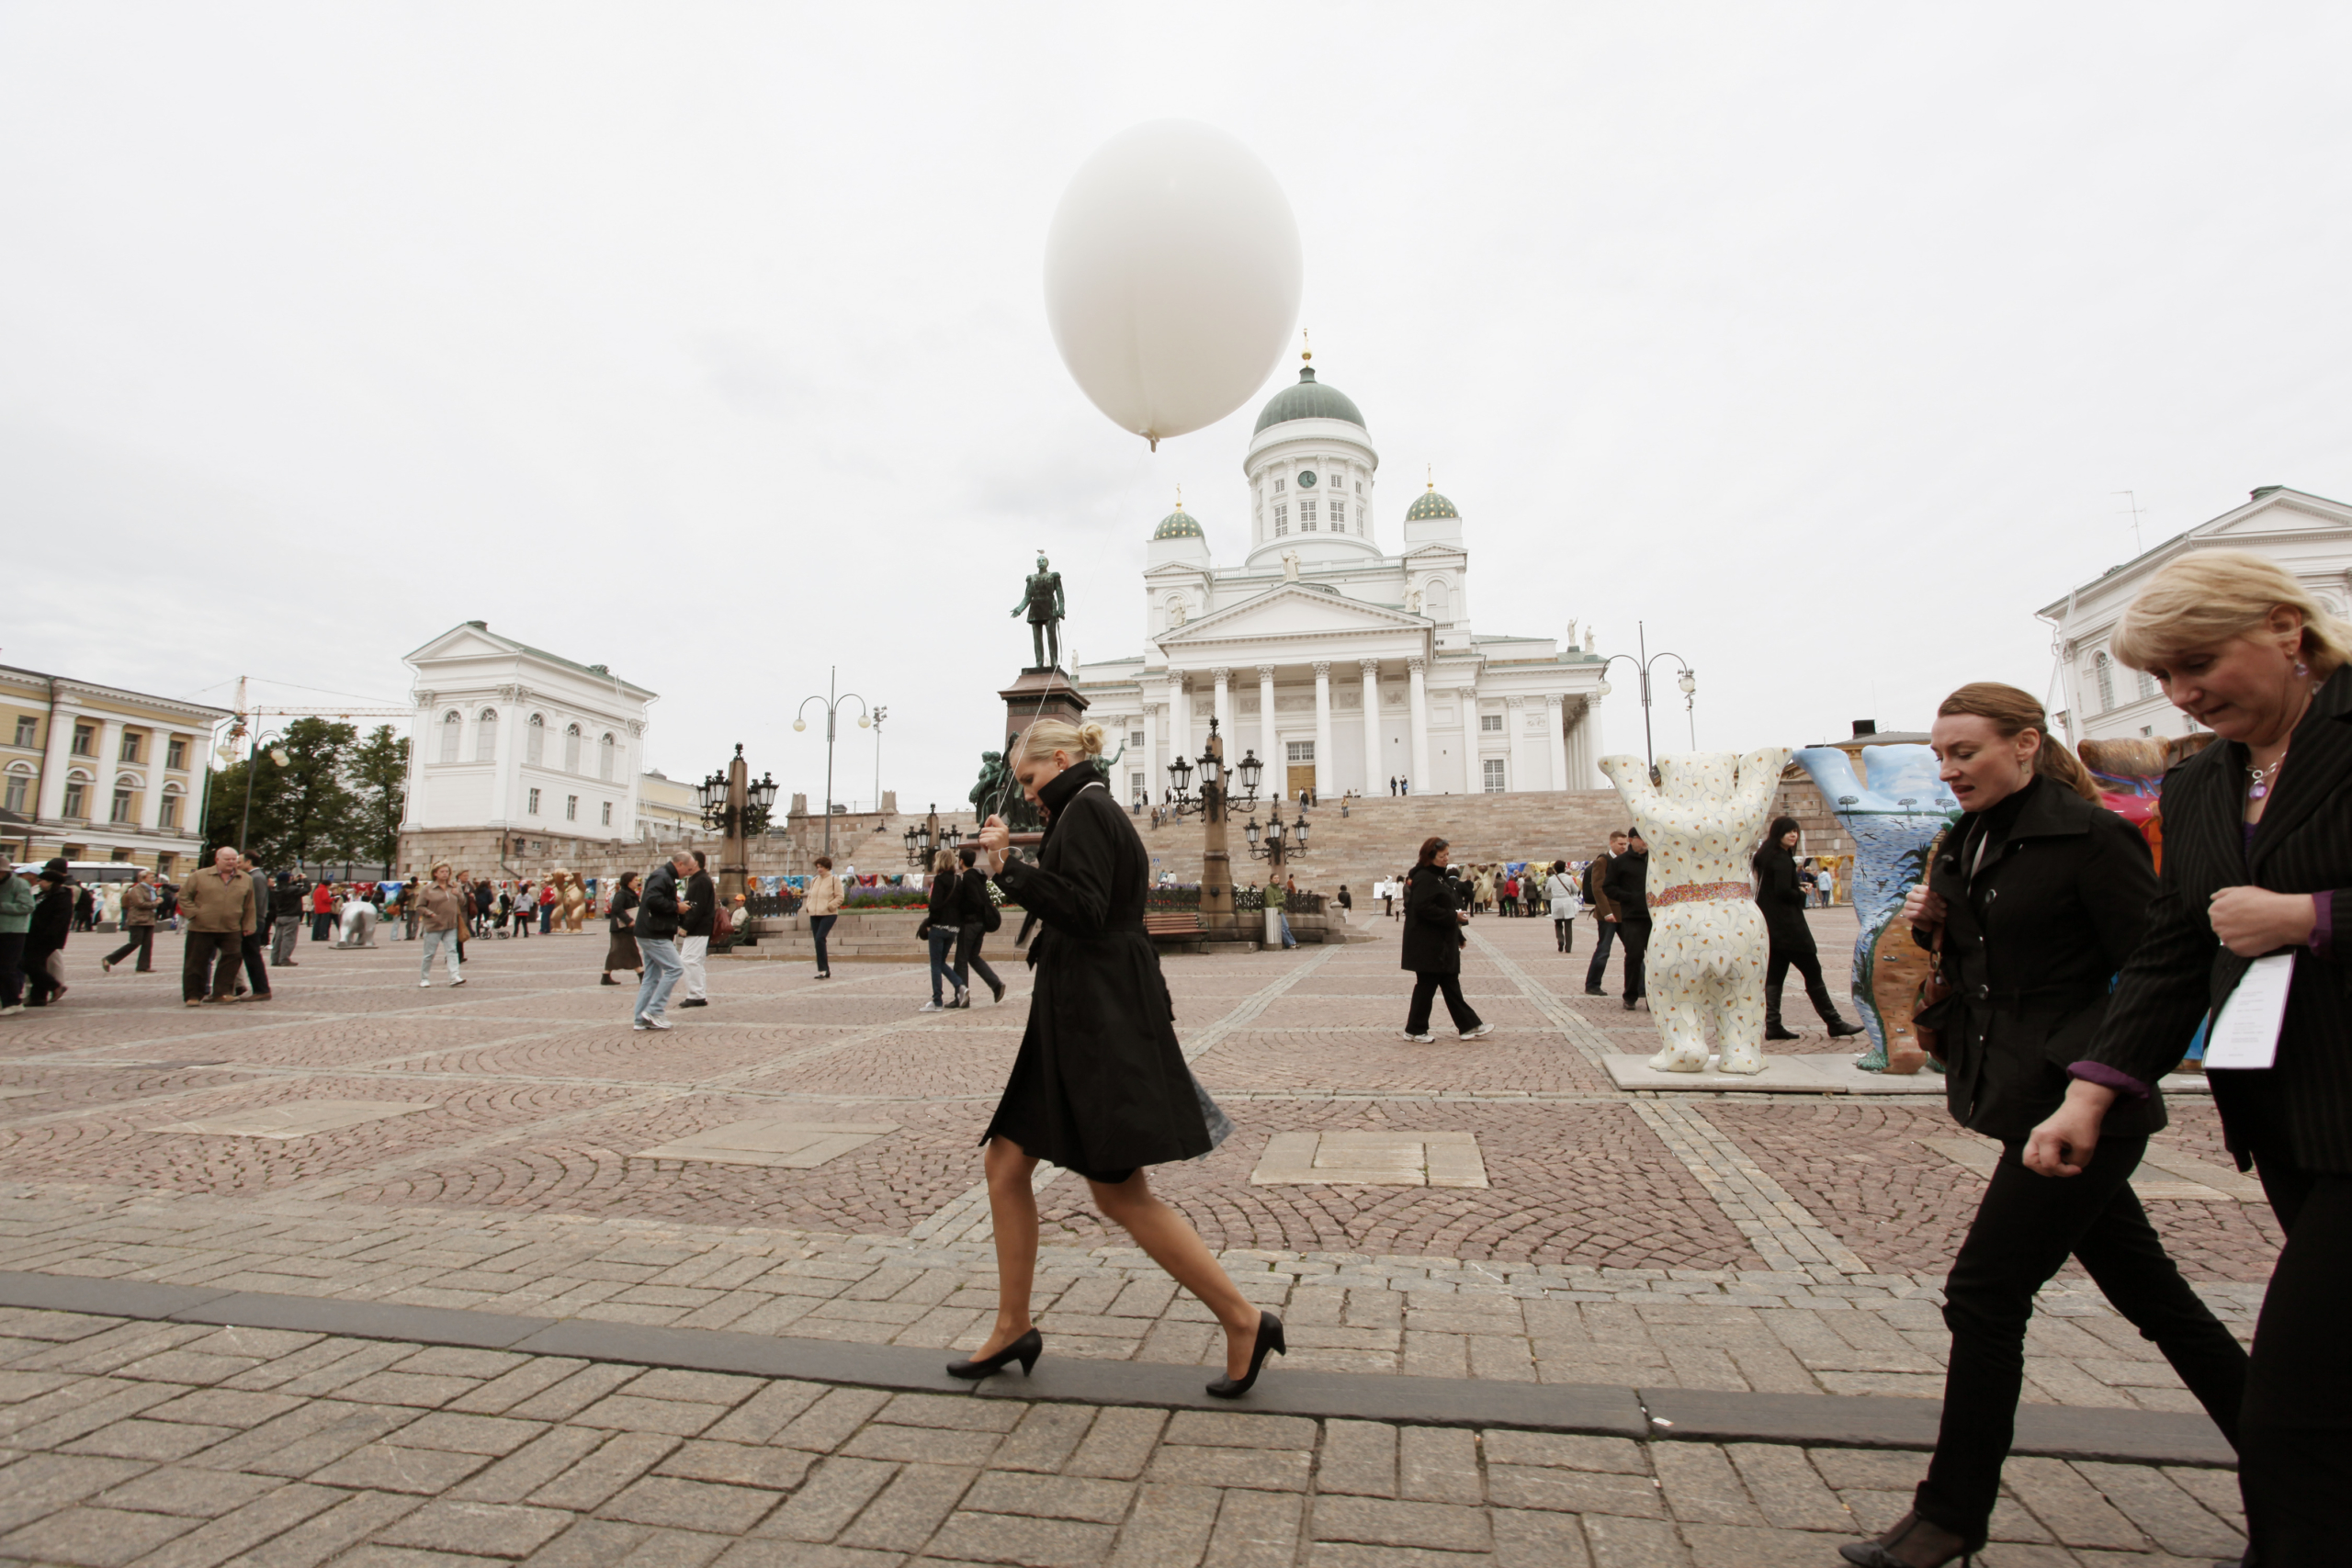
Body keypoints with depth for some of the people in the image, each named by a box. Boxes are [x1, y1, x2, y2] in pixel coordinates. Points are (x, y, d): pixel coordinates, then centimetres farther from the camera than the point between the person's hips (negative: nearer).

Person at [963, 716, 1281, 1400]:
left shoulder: (1085, 810, -11)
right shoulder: (1097, 813, 19)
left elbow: (1084, 912, -22)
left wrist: (1008, 866, -21)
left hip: (1099, 1022, -10)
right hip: (1076, 1018, 10)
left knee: (1119, 1192, -3)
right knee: (1004, 1166, 12)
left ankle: (1244, 1320, 7)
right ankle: (1013, 1328, 25)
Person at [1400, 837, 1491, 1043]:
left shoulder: (1440, 877, 15)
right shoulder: (1424, 878, -16)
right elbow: (1424, 908, -25)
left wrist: (1459, 937, 20)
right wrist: (1453, 916, -22)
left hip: (1442, 944, 10)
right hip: (1428, 944, -10)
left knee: (1451, 984, 12)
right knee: (1427, 984, -1)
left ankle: (1469, 1025, 16)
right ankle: (1415, 1029, 10)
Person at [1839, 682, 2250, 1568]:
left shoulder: (2088, 836, -13)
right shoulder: (1964, 845, 10)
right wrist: (1930, 926, -1)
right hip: (2019, 1096, 8)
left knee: (1983, 1295, -3)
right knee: (2146, 1290, 19)